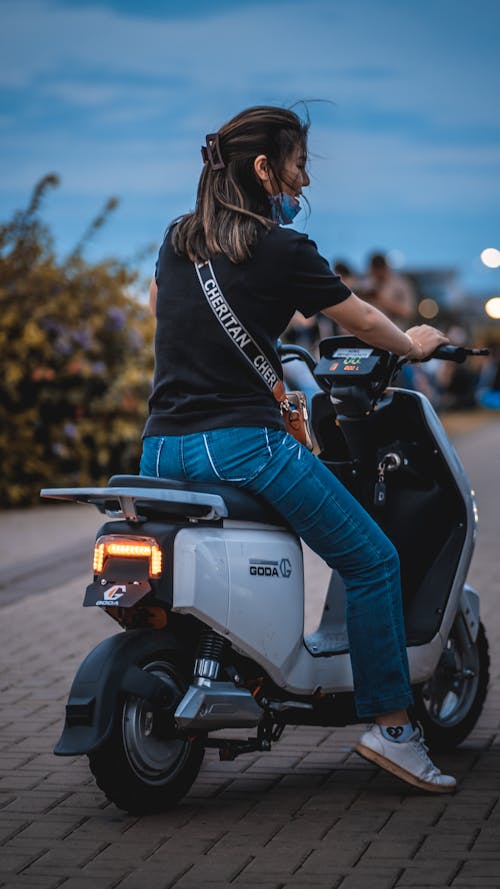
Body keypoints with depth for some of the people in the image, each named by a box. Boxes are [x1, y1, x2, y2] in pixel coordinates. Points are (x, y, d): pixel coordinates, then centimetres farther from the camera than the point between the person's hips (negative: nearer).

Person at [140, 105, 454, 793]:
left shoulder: (178, 238, 12)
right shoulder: (282, 251, -7)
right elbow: (360, 319, 4)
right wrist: (413, 345, 24)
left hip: (160, 448, 7)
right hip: (241, 444, -7)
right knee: (373, 561, 3)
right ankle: (389, 724, -1)